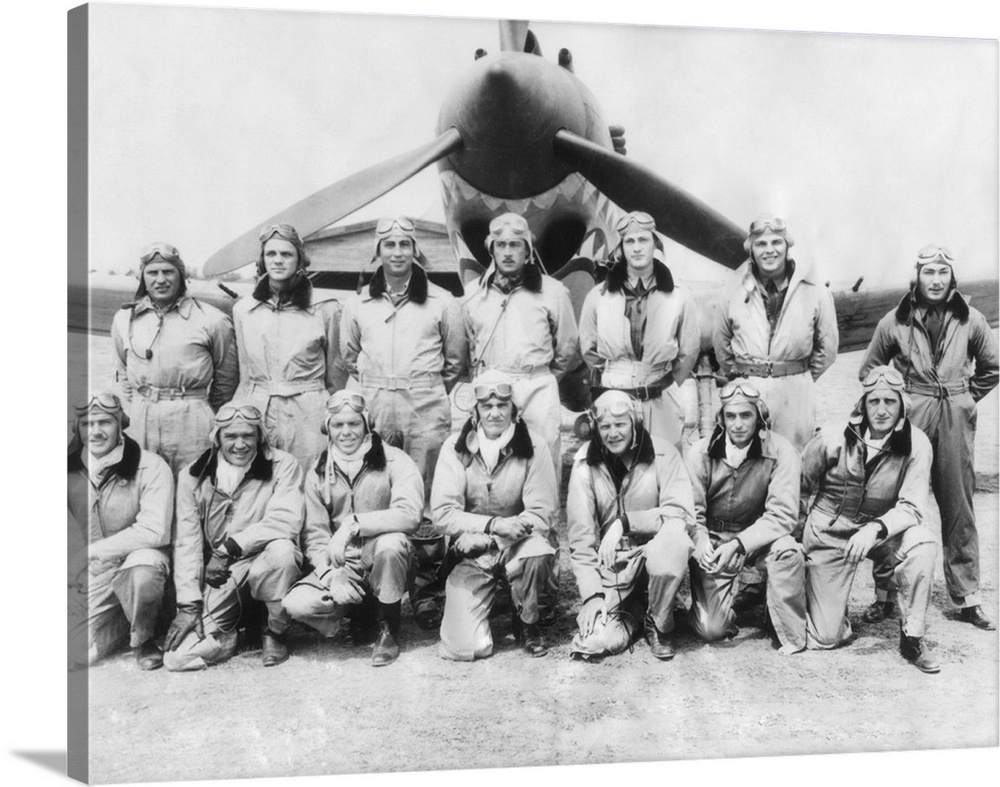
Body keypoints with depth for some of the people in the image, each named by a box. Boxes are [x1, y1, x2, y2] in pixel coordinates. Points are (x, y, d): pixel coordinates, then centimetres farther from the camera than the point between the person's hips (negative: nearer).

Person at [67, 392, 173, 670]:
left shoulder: (150, 467, -13)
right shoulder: (71, 468, 0)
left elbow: (154, 531, -21)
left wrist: (93, 551, -18)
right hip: (90, 577, 4)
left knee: (144, 567, -38)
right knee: (76, 655, -9)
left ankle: (143, 639, -9)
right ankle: (121, 623, 23)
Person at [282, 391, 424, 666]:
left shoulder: (394, 461, -7)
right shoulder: (318, 472, 6)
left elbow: (409, 514, -24)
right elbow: (314, 533, 1)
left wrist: (353, 524, -29)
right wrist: (331, 574, -17)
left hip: (382, 563, -3)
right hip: (340, 568, 3)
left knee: (391, 541, -37)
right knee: (296, 603, -23)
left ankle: (389, 628, -11)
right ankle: (358, 615, 9)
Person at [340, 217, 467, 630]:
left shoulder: (441, 301, 6)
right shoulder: (357, 304, 11)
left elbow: (456, 360, 11)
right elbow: (348, 358, 20)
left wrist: (430, 392, 9)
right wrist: (372, 391, 14)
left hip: (426, 409, -2)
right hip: (372, 408, 2)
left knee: (426, 500, -3)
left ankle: (428, 594, 3)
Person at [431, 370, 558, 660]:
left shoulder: (533, 446, -4)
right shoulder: (455, 448, -3)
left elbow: (542, 513, -10)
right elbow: (443, 513, -9)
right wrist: (494, 525, -21)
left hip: (517, 545, 1)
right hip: (471, 552, 0)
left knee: (539, 552, -36)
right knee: (467, 647, -16)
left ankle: (527, 623, -4)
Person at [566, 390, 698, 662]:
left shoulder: (662, 454, -8)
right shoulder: (585, 463, -4)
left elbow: (682, 515, -16)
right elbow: (580, 536, -5)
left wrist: (624, 522, -24)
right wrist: (592, 594, -12)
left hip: (654, 552, -1)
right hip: (610, 563, 1)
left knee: (673, 540, -35)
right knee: (601, 640, -20)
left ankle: (659, 625, -7)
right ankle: (634, 613, 18)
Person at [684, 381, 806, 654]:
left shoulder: (780, 452, -15)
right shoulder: (700, 453, -10)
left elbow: (782, 515, -19)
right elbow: (690, 511, -7)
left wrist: (738, 544, -31)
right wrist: (700, 542, -29)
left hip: (759, 537, 0)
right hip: (713, 538, 0)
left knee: (787, 550, -36)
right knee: (711, 630, -12)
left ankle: (794, 636, -14)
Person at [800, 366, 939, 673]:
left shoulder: (916, 444, -14)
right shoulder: (834, 437, -15)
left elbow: (911, 508, -17)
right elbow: (800, 488, 0)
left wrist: (875, 529, -35)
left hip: (882, 531, 1)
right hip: (828, 533, -1)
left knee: (922, 543, -34)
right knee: (826, 638, -5)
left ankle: (912, 637, -16)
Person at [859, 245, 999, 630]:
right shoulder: (895, 321, 0)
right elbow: (869, 370, 12)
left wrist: (964, 398, 10)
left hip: (956, 421, 1)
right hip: (908, 418, -1)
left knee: (959, 508, 6)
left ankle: (967, 598, 14)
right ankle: (885, 593, 8)